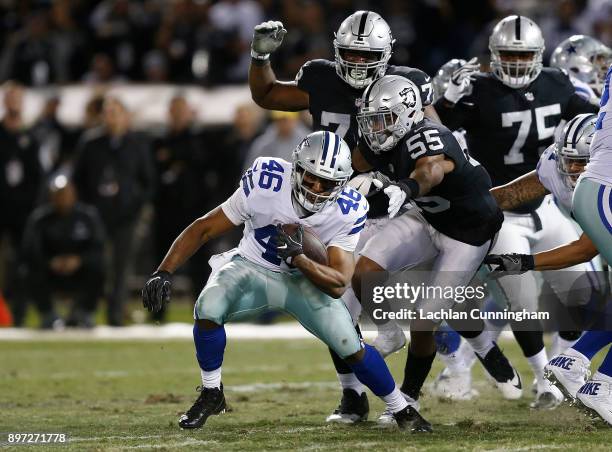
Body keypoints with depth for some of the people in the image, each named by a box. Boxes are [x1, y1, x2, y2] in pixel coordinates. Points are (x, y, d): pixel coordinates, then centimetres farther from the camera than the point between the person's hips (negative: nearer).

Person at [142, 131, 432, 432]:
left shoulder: (347, 212, -24)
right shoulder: (265, 182, -28)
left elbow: (338, 285, -24)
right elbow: (203, 229, -19)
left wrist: (298, 258, -40)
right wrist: (163, 273, -27)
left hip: (306, 278, 0)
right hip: (252, 268, 0)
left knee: (350, 347, -15)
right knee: (208, 308, -29)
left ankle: (401, 410, 12)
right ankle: (211, 395, -5)